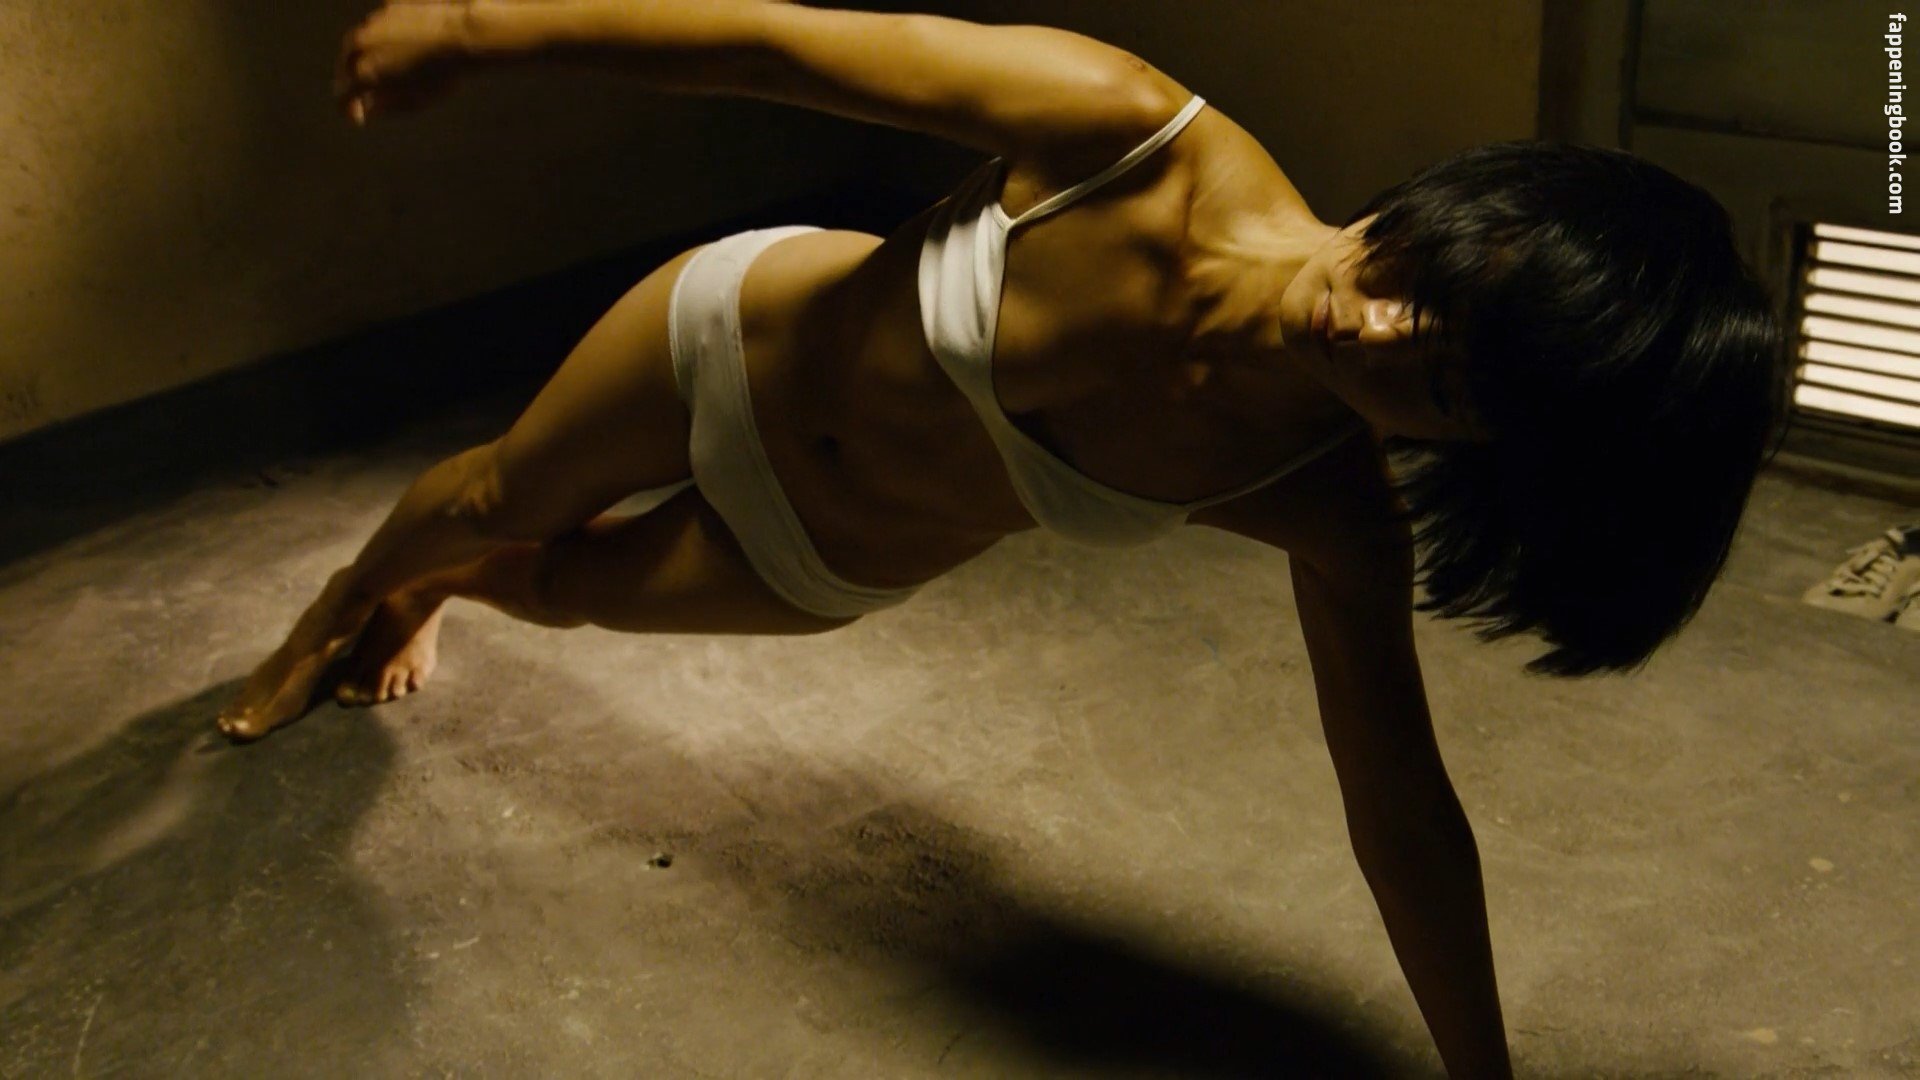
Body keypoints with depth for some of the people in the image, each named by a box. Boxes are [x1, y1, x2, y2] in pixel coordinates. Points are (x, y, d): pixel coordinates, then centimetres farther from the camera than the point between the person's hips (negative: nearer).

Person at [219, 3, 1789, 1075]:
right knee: (504, 501, 26)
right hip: (752, 341, -1)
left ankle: (426, 599, 68)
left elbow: (1402, 812, -24)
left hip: (834, 566, 1)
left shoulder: (1332, 511, -33)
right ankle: (356, 600, 67)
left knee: (562, 586, 26)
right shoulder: (1127, 136, -38)